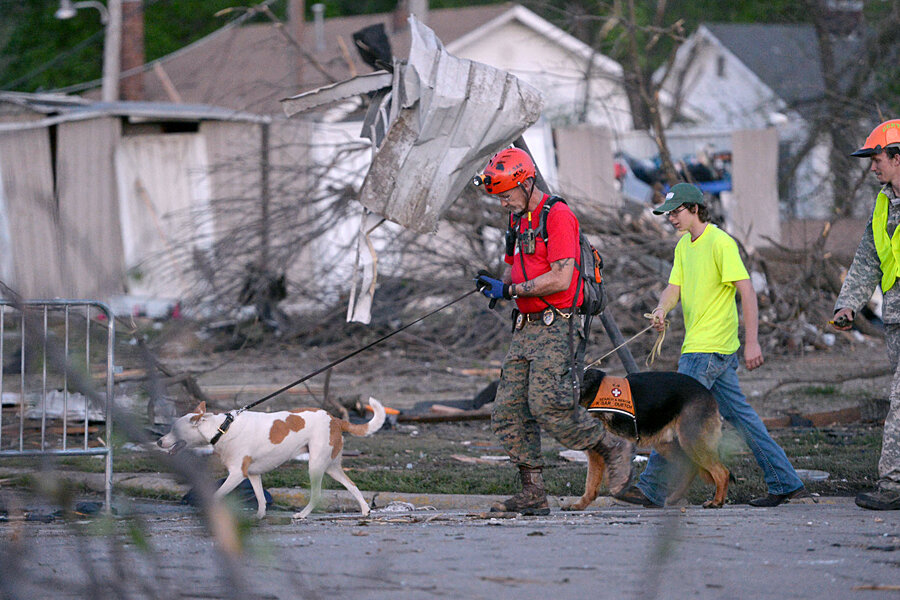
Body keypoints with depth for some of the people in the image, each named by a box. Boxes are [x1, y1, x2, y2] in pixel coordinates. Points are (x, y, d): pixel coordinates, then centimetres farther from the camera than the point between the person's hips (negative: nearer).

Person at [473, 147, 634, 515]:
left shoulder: (557, 216, -11)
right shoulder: (519, 220, 18)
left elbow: (561, 279, -18)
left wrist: (512, 290, -15)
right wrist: (498, 284, 5)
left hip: (554, 328, -9)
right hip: (525, 329, 9)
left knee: (546, 404, -19)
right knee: (508, 412, 1)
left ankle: (613, 448, 1)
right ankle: (533, 495, 3)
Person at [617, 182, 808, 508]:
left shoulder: (720, 243, -14)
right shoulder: (684, 245, 14)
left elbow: (747, 291, -17)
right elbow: (674, 287, 13)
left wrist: (751, 342, -22)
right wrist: (661, 310, -11)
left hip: (709, 349, -9)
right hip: (697, 345, 9)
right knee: (739, 415, 10)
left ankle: (652, 487, -4)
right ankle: (785, 483, 12)